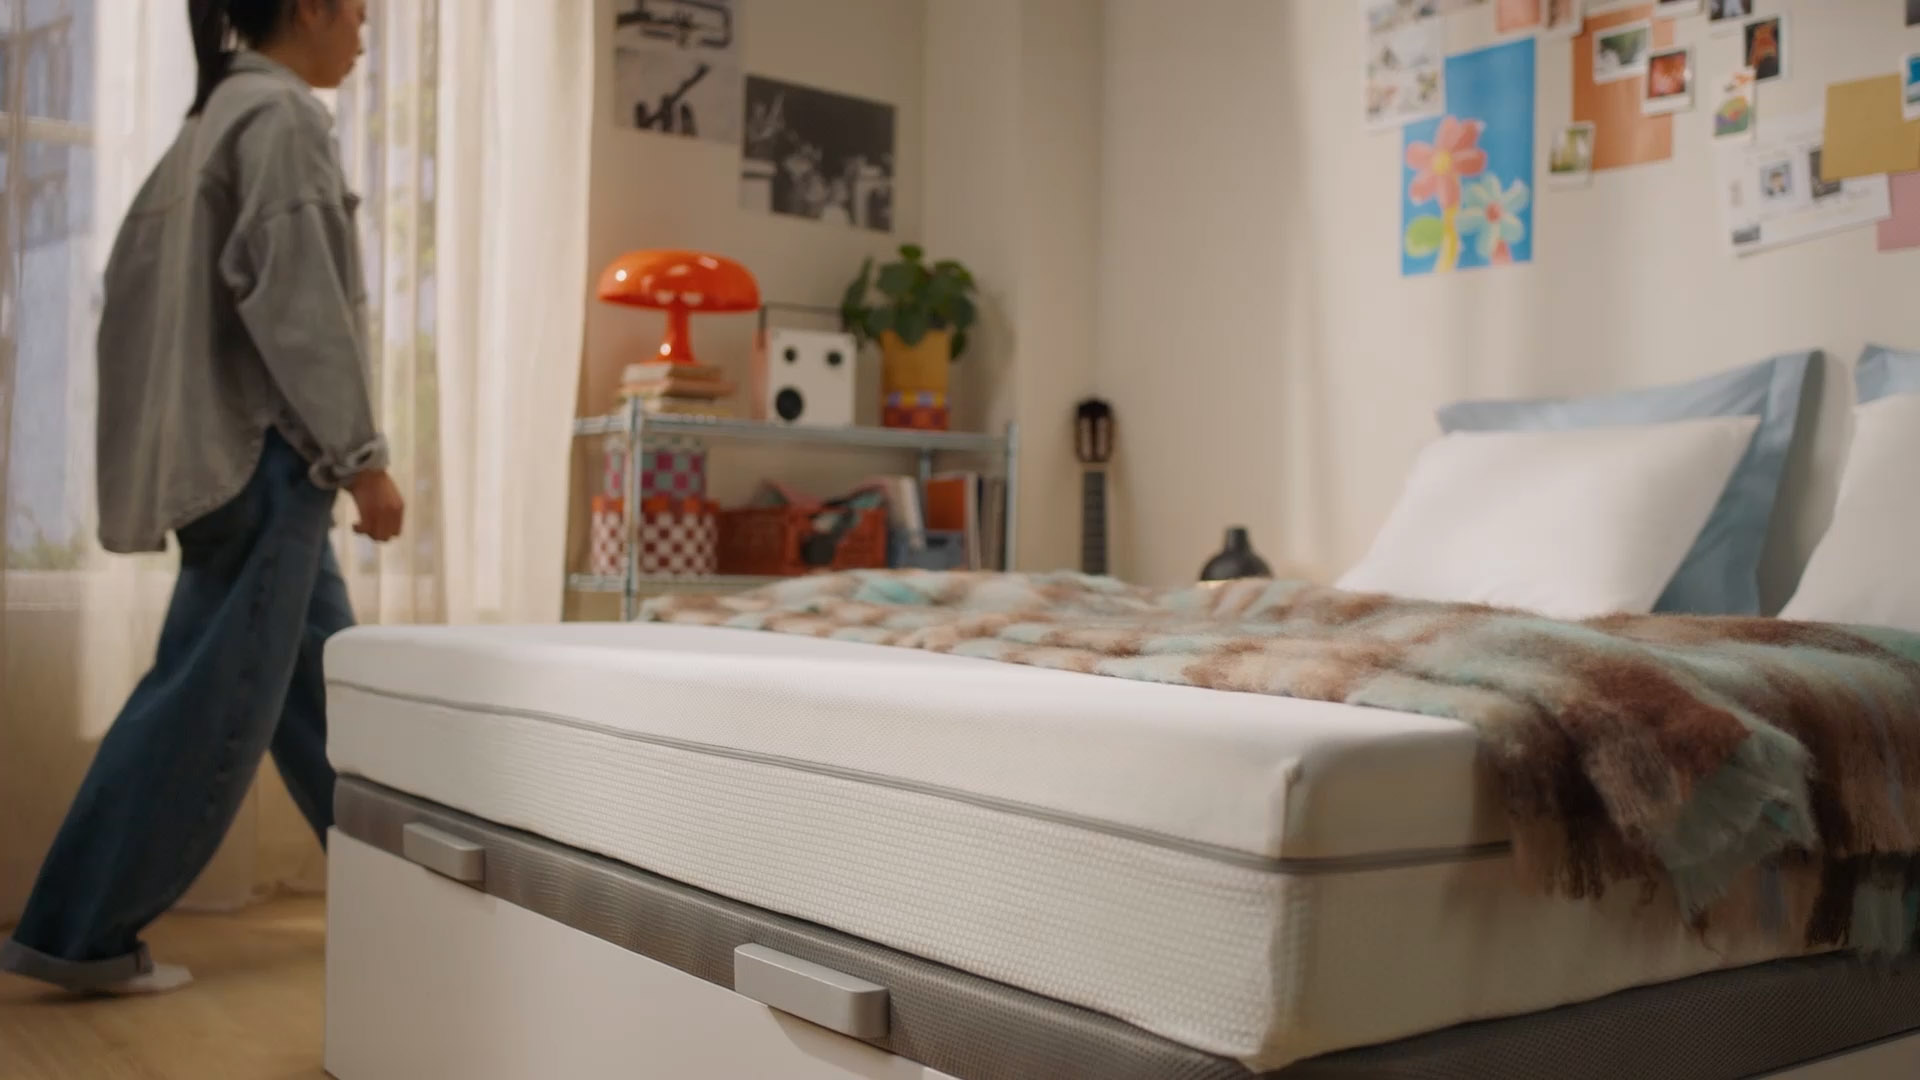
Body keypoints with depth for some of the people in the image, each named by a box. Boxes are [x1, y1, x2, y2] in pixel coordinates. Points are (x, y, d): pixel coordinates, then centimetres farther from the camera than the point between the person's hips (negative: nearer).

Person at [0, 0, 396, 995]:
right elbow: (294, 295, -19)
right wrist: (362, 456, -19)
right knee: (213, 699, -5)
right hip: (263, 452, -10)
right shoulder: (282, 112, -10)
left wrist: (159, 438, 22)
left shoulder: (216, 115, 19)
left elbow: (134, 270, 19)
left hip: (237, 448, 10)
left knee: (323, 686, 14)